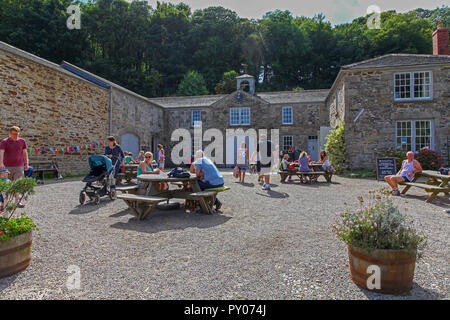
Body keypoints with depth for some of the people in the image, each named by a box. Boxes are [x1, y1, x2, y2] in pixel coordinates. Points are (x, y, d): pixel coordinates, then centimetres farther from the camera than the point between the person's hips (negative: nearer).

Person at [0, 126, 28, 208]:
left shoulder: (22, 141, 6)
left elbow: (25, 153, 13)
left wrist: (26, 163, 12)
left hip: (19, 166, 1)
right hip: (7, 167, -1)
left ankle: (17, 201, -4)